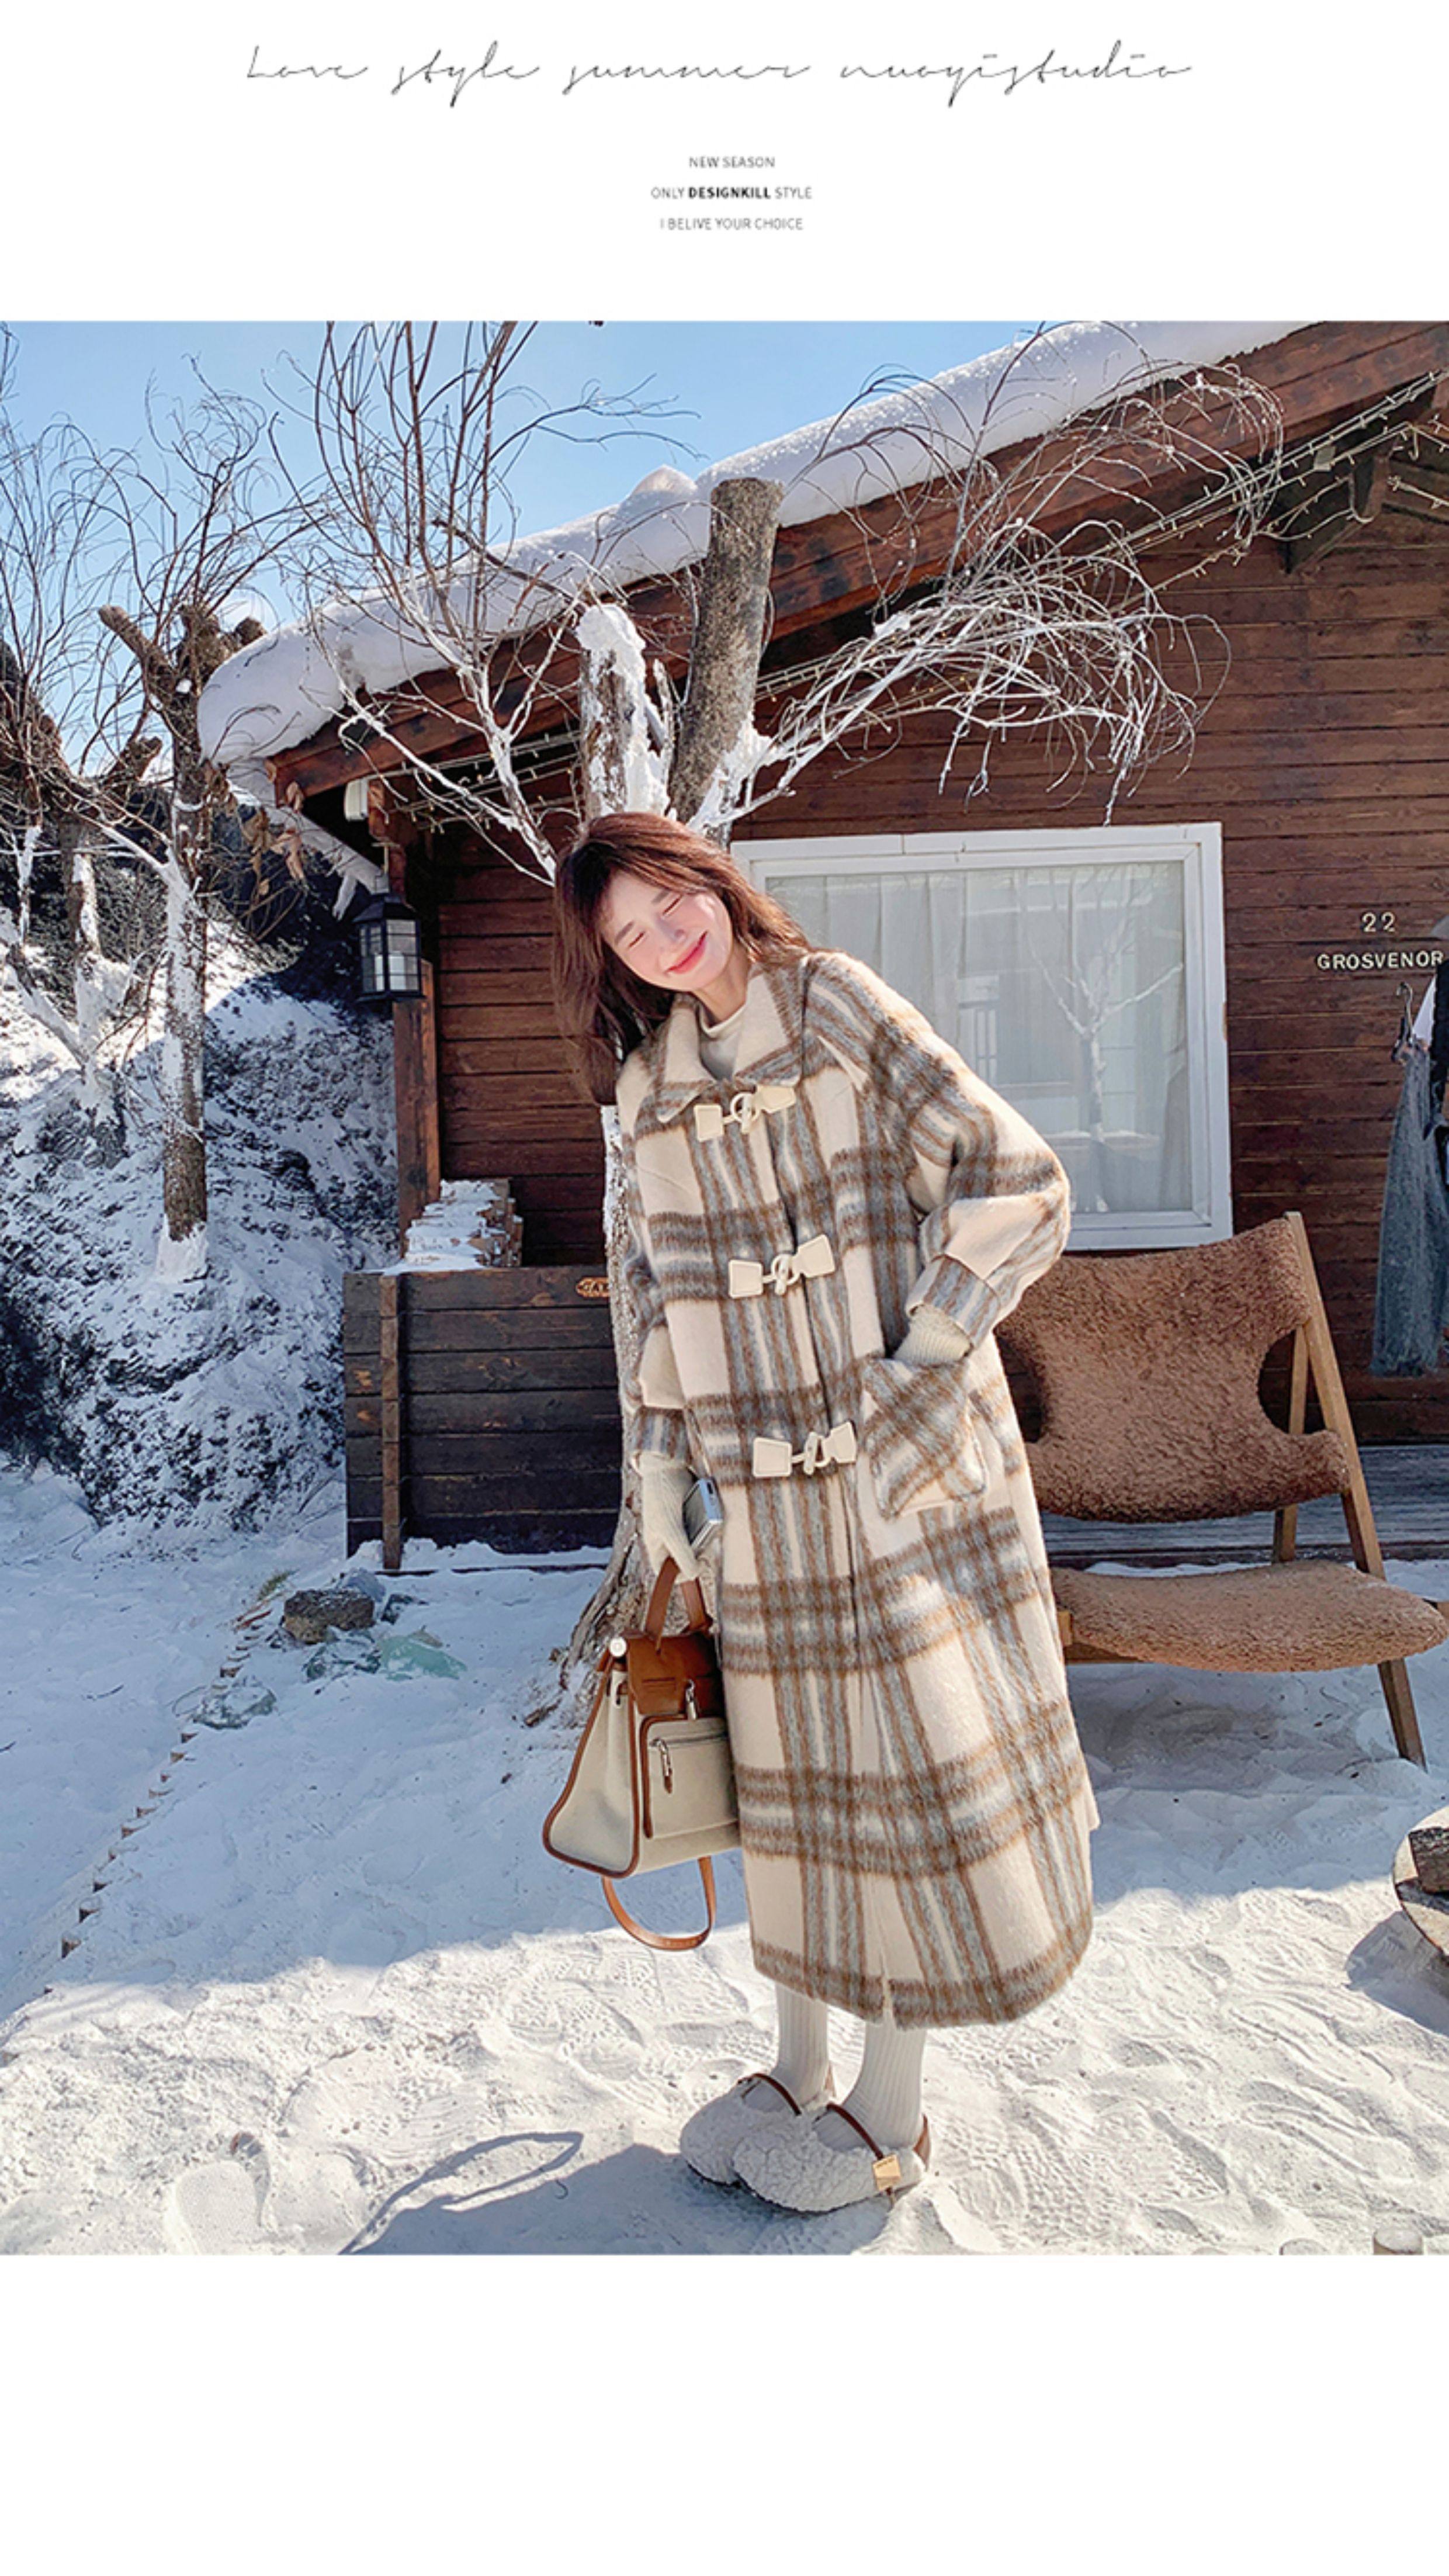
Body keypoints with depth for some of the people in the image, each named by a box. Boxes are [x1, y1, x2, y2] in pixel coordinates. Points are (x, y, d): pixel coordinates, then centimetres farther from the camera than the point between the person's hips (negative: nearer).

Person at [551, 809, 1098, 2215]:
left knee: (913, 1745, 3)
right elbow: (657, 1291, 14)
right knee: (790, 1763, 13)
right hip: (764, 1482, 4)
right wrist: (658, 1470, 7)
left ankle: (891, 2109, 21)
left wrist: (919, 1375, -12)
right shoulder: (649, 1089, 9)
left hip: (904, 1461, -4)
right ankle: (796, 2066, 32)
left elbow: (1015, 1184, -9)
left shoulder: (841, 1009, -4)